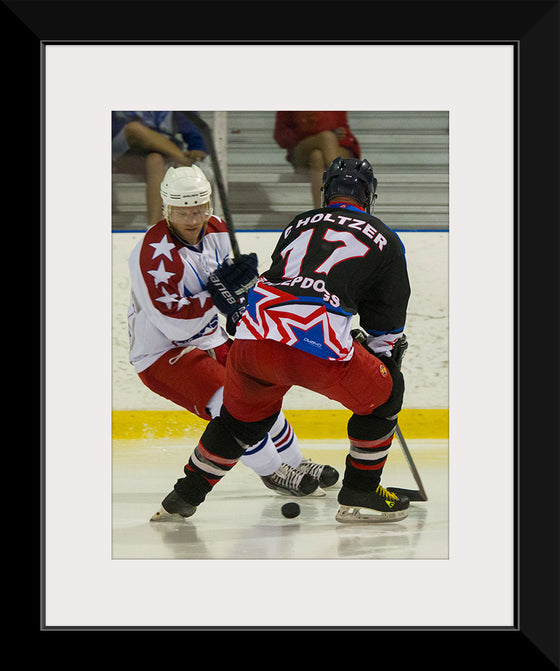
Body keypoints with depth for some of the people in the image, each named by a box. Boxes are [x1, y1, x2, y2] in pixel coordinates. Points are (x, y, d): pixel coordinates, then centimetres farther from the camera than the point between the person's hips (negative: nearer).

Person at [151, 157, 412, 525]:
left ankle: (185, 495, 37)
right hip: (319, 346, -5)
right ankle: (360, 494, 21)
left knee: (244, 413, 31)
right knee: (383, 393, 20)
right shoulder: (384, 239, 18)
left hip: (254, 337, 5)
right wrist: (388, 356, 41)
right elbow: (387, 326, 21)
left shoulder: (298, 225, 29)